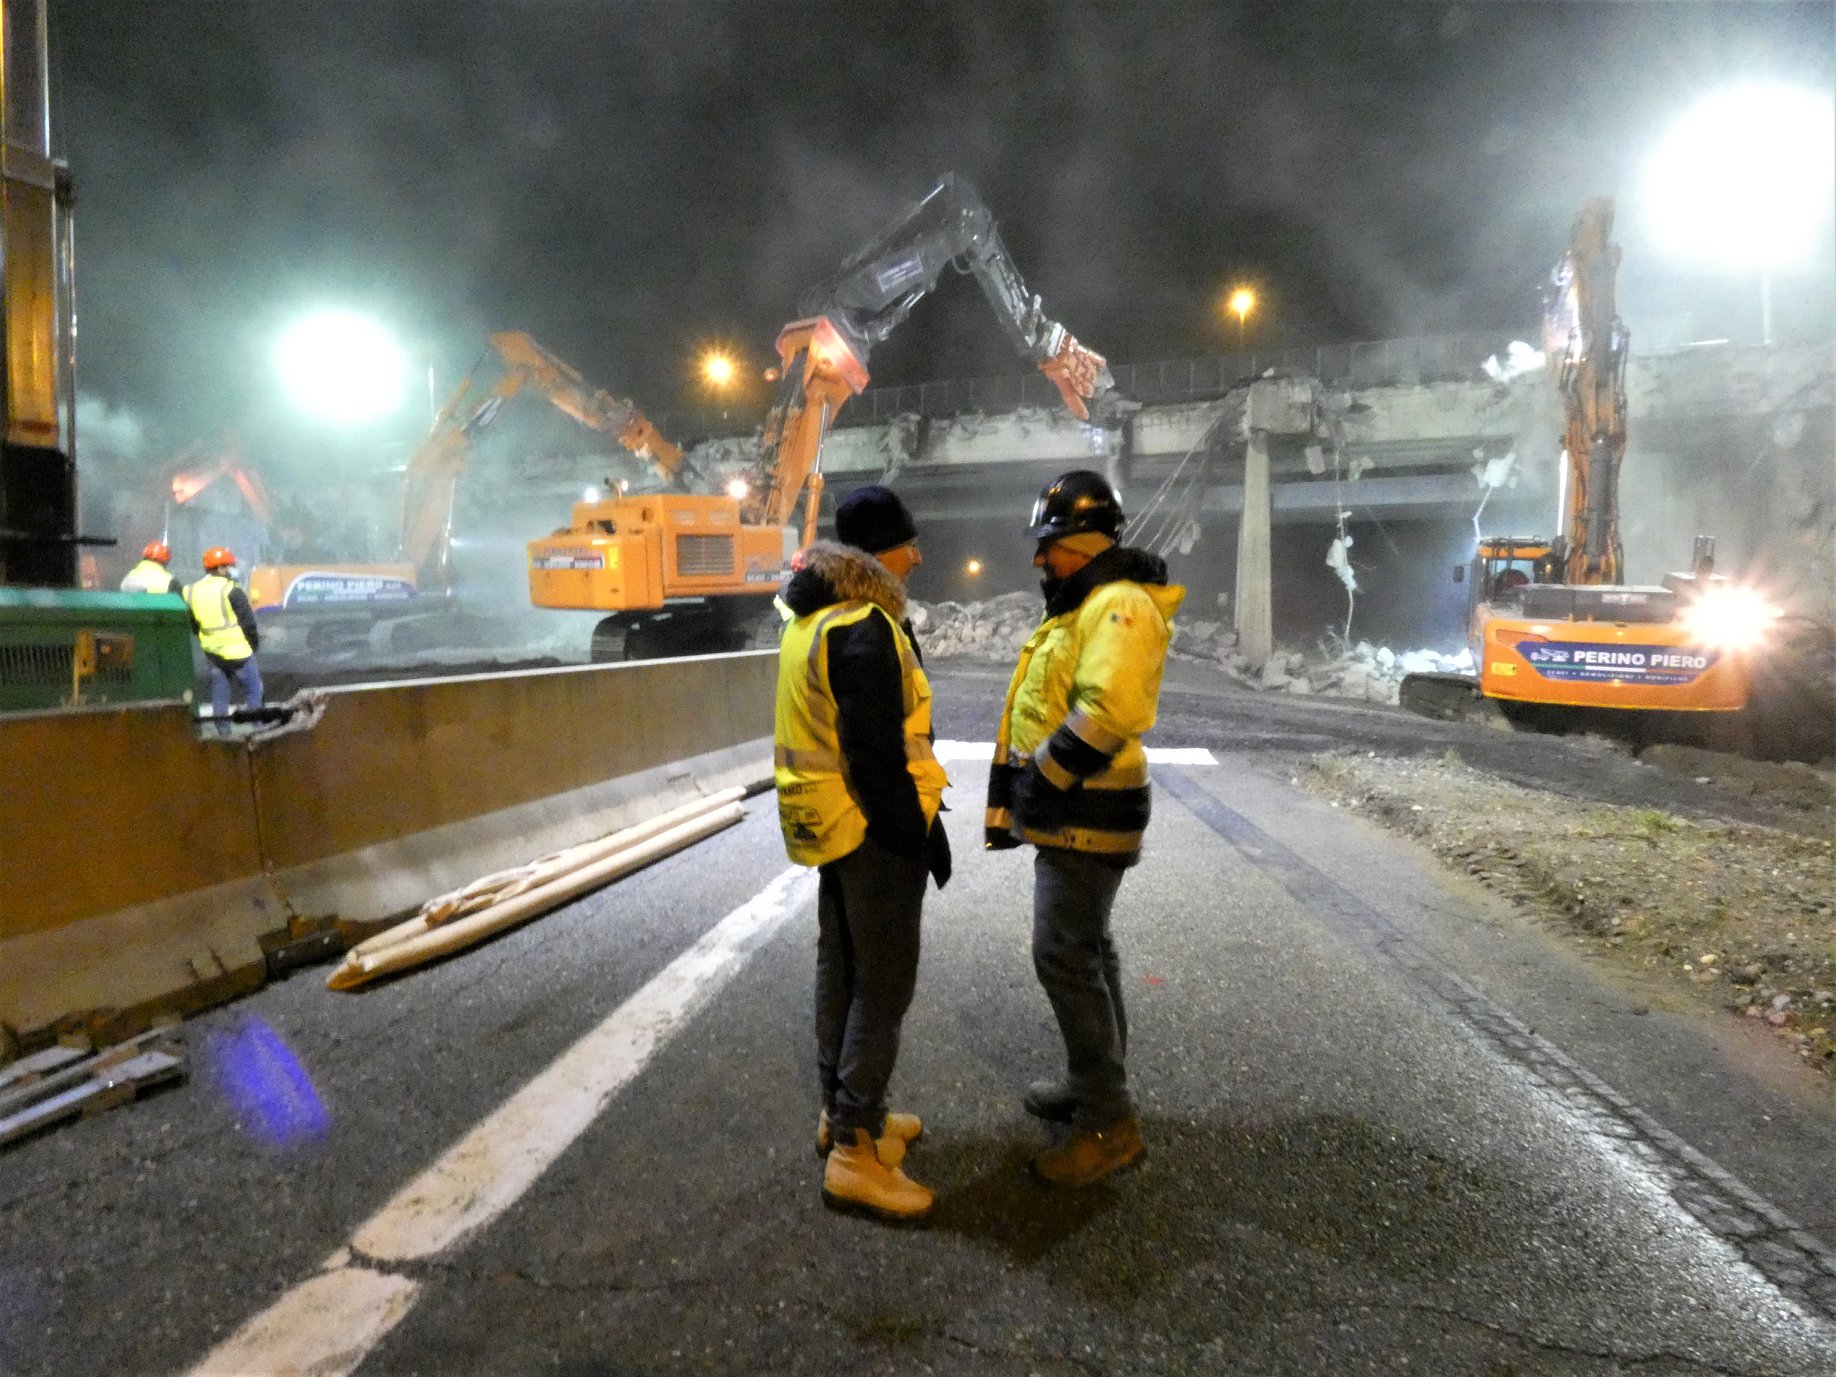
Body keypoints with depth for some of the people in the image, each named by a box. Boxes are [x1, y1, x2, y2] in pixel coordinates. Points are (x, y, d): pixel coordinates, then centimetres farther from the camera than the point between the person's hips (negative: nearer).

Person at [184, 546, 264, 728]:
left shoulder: (192, 592, 8)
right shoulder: (230, 590, -12)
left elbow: (193, 625, 14)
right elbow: (248, 621, -12)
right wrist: (255, 643, 1)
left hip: (212, 651, 6)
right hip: (237, 651, -6)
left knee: (219, 690, 13)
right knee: (253, 688, 3)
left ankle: (222, 727, 17)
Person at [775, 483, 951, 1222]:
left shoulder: (813, 618, 11)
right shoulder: (865, 628, -22)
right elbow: (878, 753, -24)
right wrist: (920, 830, -16)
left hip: (828, 822, 10)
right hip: (872, 829, -10)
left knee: (841, 968, 19)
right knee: (884, 984, -1)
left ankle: (842, 1110, 34)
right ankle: (855, 1150, 8)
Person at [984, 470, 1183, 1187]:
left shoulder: (1120, 606, -18)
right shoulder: (1081, 609, 16)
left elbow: (1107, 712, -31)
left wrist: (1038, 782, -19)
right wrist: (1011, 798, 16)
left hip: (1085, 818, -11)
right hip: (1071, 814, 11)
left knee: (1066, 959, -6)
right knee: (1086, 950, 18)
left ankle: (1108, 1122, 5)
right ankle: (1095, 1083, 32)